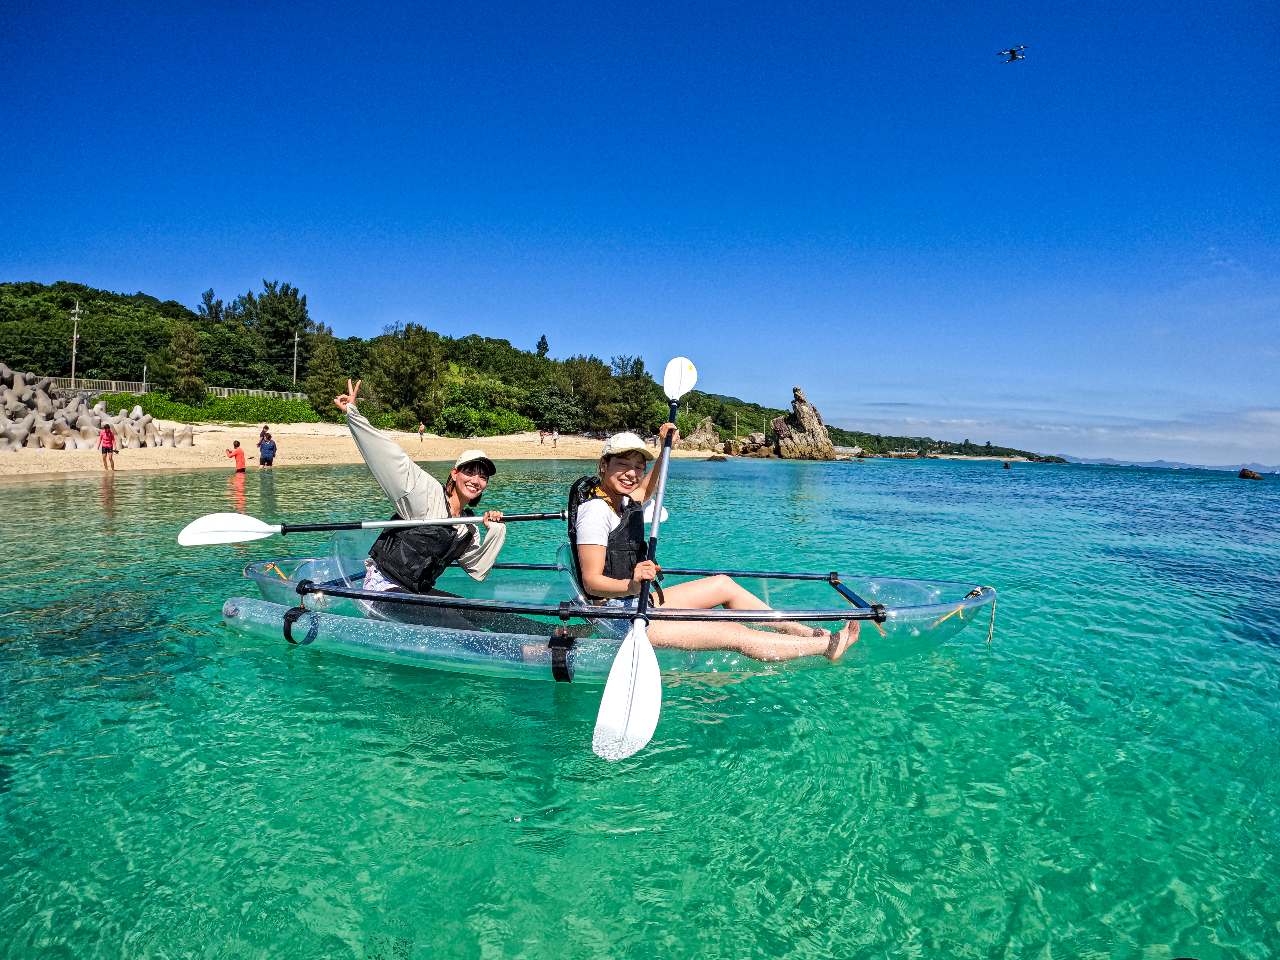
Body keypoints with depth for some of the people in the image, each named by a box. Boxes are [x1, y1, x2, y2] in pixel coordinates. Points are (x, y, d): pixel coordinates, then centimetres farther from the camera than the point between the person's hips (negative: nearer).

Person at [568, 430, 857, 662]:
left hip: (634, 602, 10)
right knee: (735, 634, -12)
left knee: (723, 585, 13)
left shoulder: (621, 500, 8)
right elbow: (592, 582, -23)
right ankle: (828, 646, -2)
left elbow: (645, 490, 33)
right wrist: (632, 586, -40)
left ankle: (803, 631, 22)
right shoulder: (595, 509, -19)